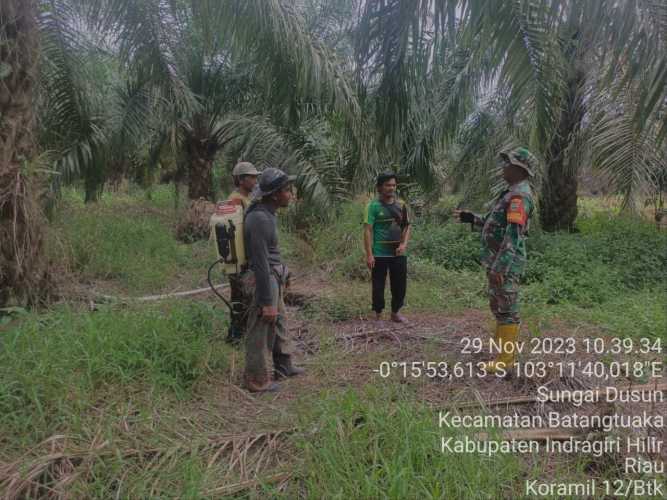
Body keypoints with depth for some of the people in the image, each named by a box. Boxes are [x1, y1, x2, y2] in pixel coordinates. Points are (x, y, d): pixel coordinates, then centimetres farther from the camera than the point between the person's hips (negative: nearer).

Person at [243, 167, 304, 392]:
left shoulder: (266, 213, 8)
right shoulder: (259, 218, -23)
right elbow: (260, 262, -24)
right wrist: (267, 302, -22)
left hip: (273, 278, 10)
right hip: (264, 281, -10)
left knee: (279, 323, 22)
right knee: (262, 331, 2)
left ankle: (283, 365, 39)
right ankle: (258, 380, 16)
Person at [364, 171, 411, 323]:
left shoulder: (401, 205, 7)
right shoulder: (374, 205, -7)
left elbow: (407, 226, 10)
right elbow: (367, 230, -11)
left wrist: (404, 244, -7)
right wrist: (369, 254, -17)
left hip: (398, 253, 4)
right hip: (380, 254, -4)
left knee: (400, 284, 10)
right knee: (378, 285, 4)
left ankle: (395, 312, 28)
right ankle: (378, 315, 19)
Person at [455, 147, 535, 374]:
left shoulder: (519, 196, -18)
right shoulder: (511, 193, 15)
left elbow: (514, 234, -26)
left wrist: (500, 268, -29)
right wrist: (472, 218, 19)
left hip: (505, 263, -10)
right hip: (498, 260, 10)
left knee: (506, 310, -3)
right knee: (499, 307, 17)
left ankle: (506, 360, 6)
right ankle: (505, 350, 28)